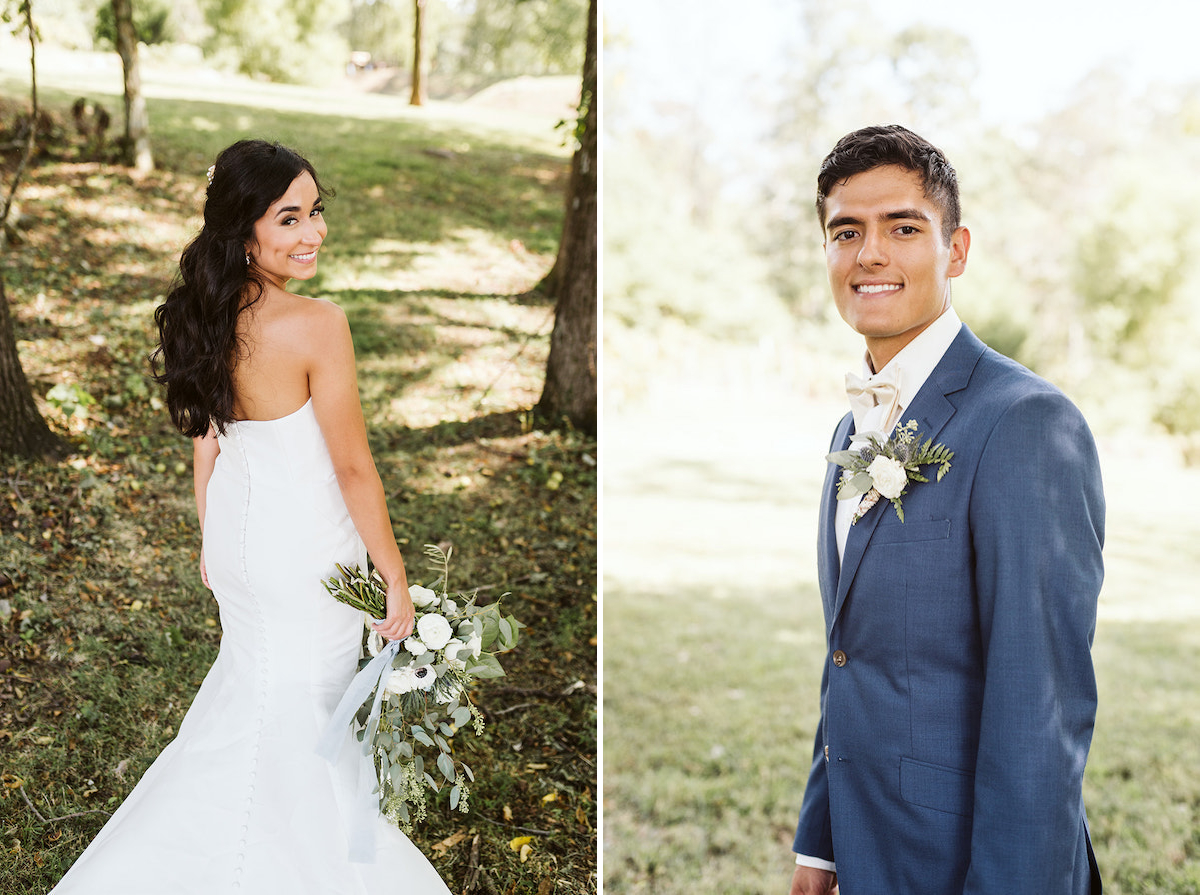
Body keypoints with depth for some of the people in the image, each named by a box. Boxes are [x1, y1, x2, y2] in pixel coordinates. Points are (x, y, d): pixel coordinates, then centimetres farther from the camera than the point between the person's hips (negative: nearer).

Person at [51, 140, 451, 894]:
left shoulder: (209, 317, -5)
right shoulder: (317, 326, -27)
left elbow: (206, 438, 5)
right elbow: (351, 465, -21)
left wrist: (212, 538, 18)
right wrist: (395, 579, -12)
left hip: (240, 535, 7)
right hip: (306, 549, -7)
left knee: (254, 684, 26)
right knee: (303, 708, 11)